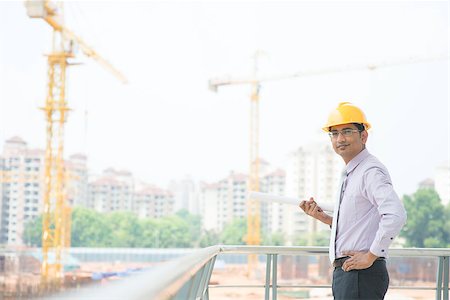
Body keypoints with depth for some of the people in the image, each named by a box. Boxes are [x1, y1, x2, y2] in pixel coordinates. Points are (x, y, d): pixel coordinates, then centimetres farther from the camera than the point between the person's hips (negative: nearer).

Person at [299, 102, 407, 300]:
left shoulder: (371, 171, -12)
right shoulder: (350, 175, 18)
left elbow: (396, 216, -27)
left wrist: (370, 256, -21)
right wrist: (323, 217, 11)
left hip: (362, 274, -10)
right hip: (343, 273, 10)